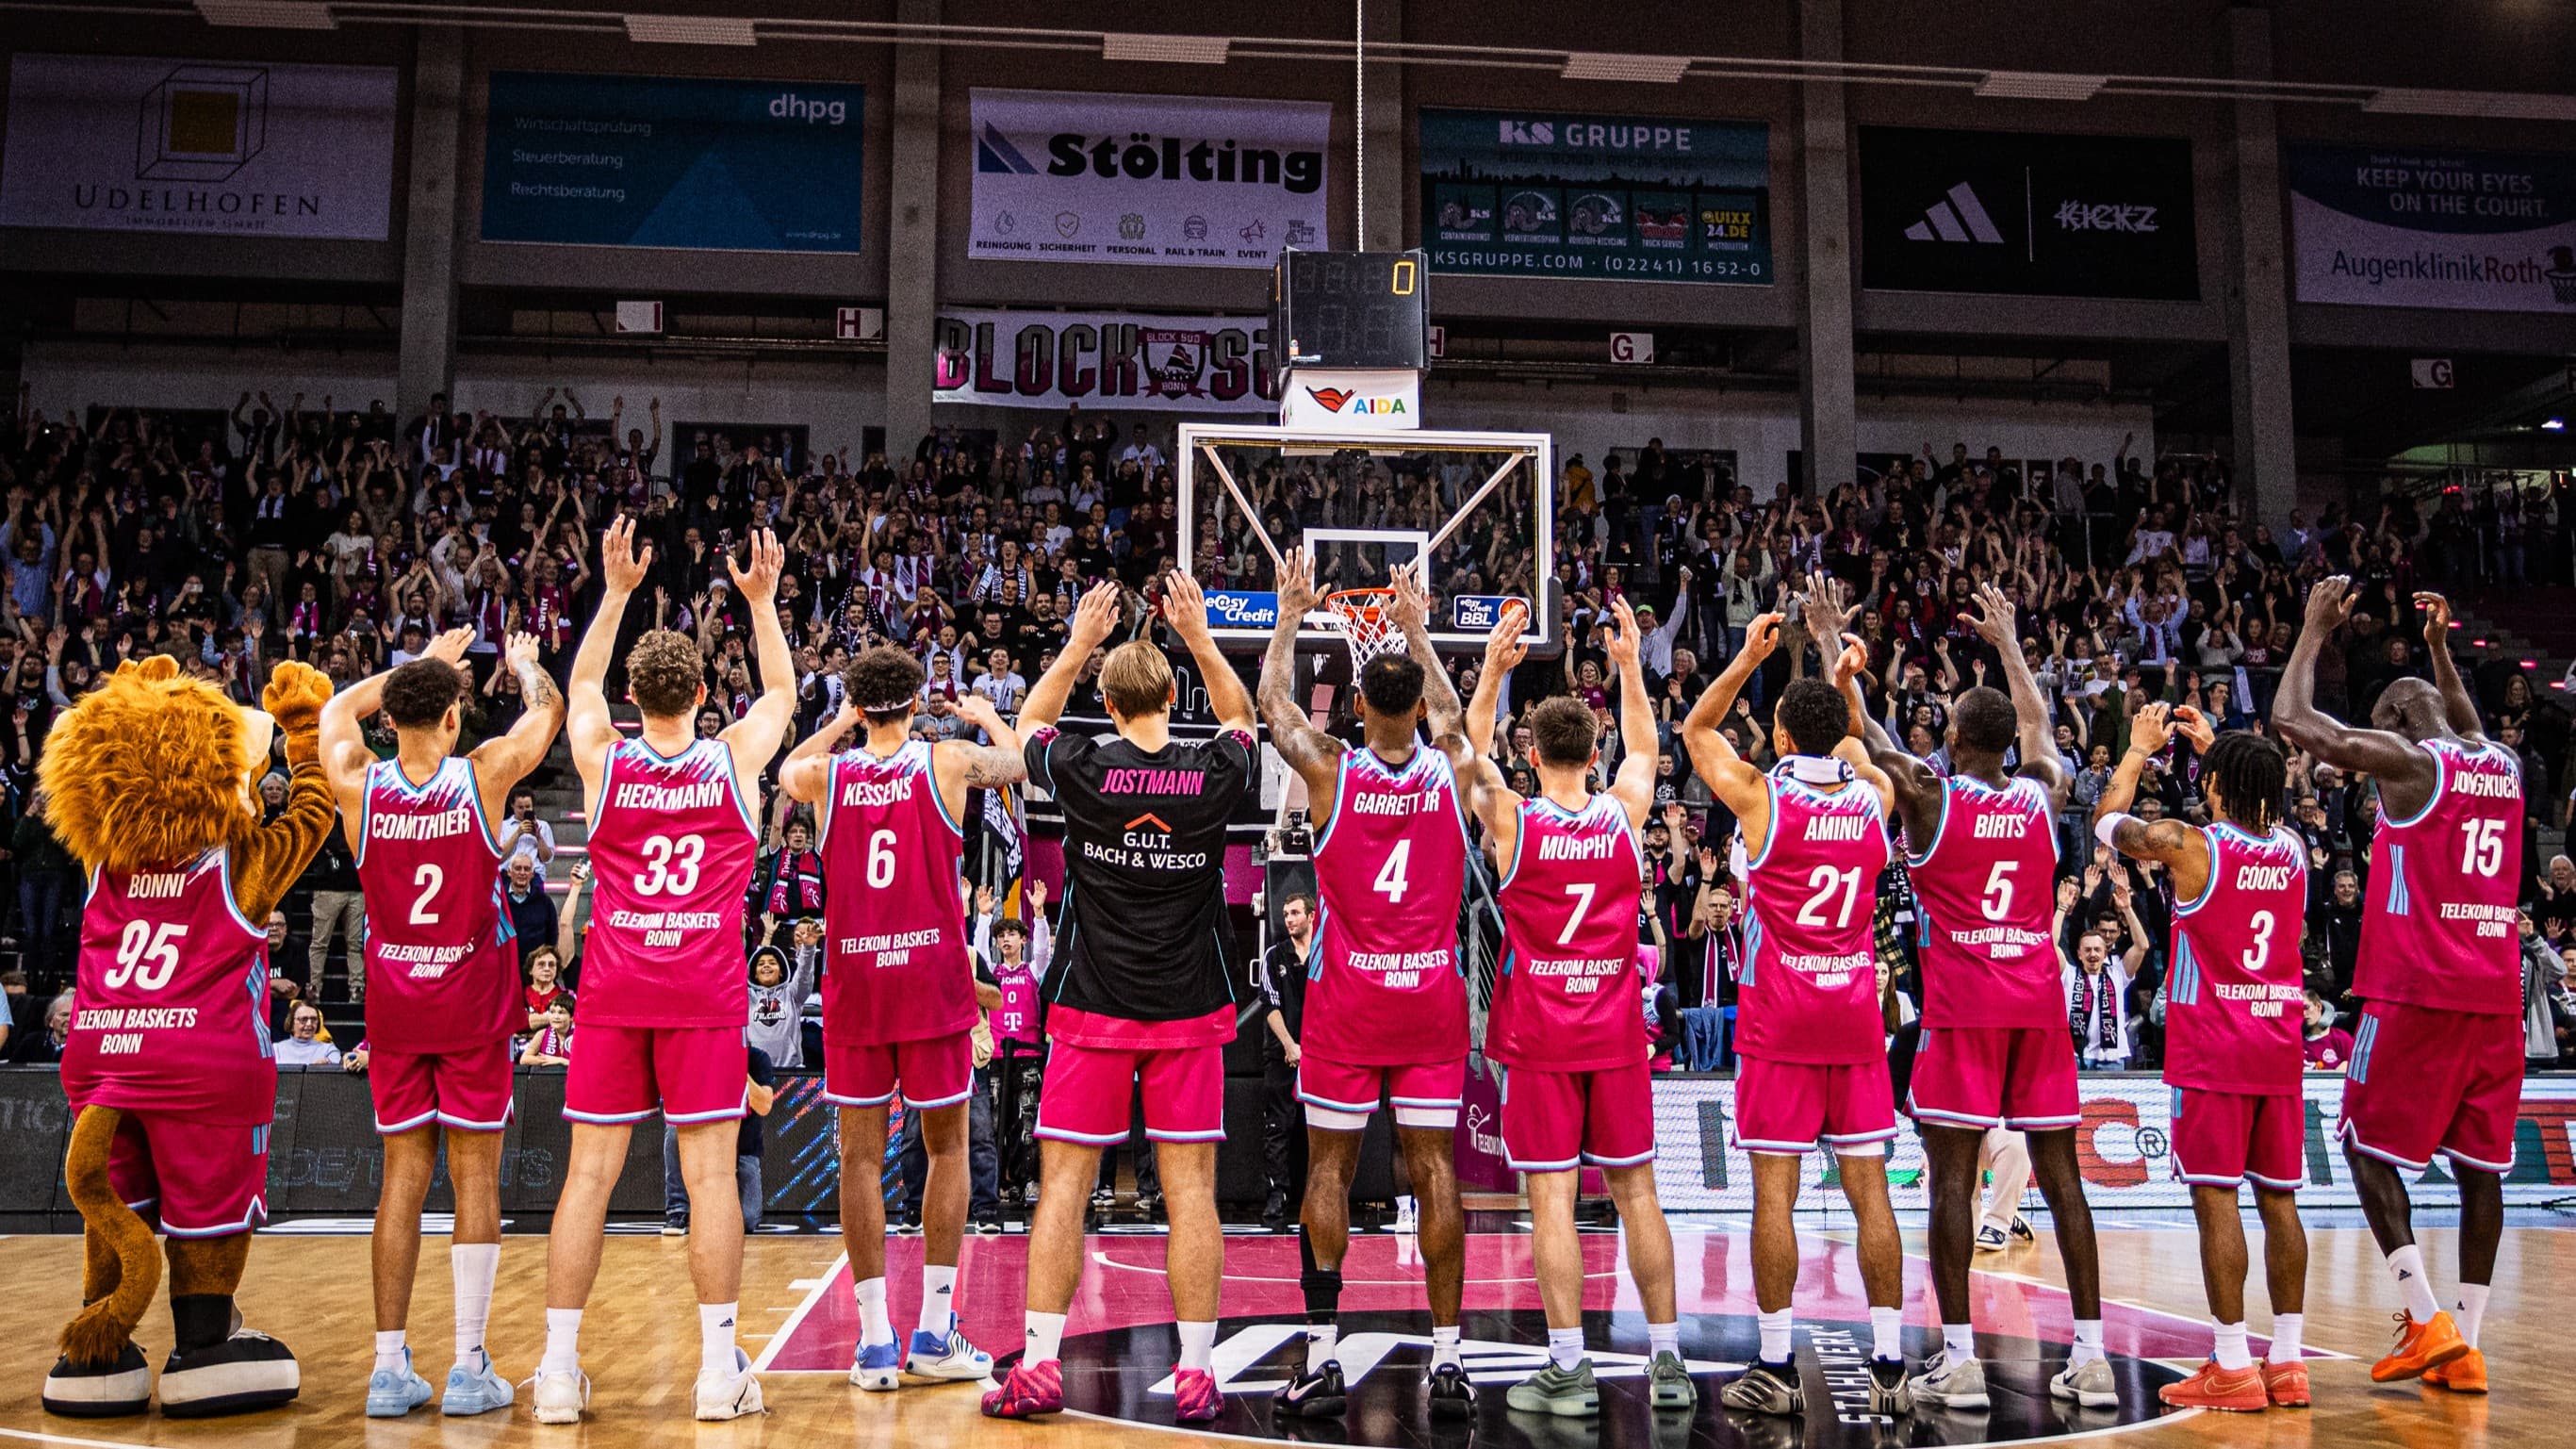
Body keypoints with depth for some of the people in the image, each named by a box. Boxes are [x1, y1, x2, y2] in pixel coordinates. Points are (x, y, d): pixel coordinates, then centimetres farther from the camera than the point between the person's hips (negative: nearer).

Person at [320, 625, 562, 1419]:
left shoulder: (357, 785, -5)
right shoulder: (484, 774, -11)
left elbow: (339, 707, 18)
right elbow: (549, 706, 7)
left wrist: (424, 663, 28)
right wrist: (522, 661, 27)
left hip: (394, 1006, 3)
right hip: (473, 1004, -3)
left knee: (403, 1174, 9)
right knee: (475, 1177, 2)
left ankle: (390, 1366, 11)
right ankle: (470, 1369, 5)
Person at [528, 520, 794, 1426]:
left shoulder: (603, 762, 1)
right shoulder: (735, 759, -1)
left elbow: (582, 684, 22)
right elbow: (782, 691, 19)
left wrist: (615, 592, 24)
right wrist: (761, 600, 22)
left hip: (612, 992, 1)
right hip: (706, 992, -1)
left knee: (589, 1173, 4)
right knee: (710, 1172, 0)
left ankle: (559, 1368, 7)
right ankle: (720, 1368, 2)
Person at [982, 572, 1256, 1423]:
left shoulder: (1083, 773, -7)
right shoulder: (1214, 778, -4)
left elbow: (1031, 723, 16)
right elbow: (1241, 718, 20)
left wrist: (1079, 645, 15)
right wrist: (1199, 639, 18)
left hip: (1092, 1010, -1)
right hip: (1188, 1011, 1)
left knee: (1063, 1183, 5)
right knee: (1190, 1188, 4)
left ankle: (1039, 1367, 6)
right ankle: (1196, 1374, 7)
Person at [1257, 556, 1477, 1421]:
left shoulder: (1330, 771, -8)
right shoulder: (1454, 771, -2)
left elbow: (1273, 703, 10)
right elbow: (1448, 709, 22)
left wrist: (1290, 617, 22)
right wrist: (1416, 631, 33)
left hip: (1346, 994, -2)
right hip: (1432, 993, 2)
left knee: (1329, 1166, 5)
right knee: (1434, 1167, 5)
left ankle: (1321, 1359, 6)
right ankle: (1447, 1360, 6)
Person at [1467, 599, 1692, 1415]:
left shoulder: (1512, 820, -8)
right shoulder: (1624, 813, -2)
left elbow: (1473, 752, 11)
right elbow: (1644, 750, 20)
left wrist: (1492, 672, 9)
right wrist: (1628, 664, 22)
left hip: (1538, 1038, -3)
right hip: (1616, 1033, 3)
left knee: (1551, 1197, -1)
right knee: (1636, 1192, 10)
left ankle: (1569, 1371, 1)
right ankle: (1666, 1362, 15)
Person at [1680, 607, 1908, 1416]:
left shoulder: (1761, 797, -10)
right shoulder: (1872, 799, 1)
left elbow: (1695, 731, 7)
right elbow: (1853, 750, 27)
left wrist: (1749, 657, 4)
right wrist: (1845, 682, 18)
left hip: (1779, 1021, -4)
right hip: (1857, 1015, 4)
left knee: (1775, 1190, 1)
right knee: (1869, 1190, 6)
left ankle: (1776, 1369, 6)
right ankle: (1889, 1366, 10)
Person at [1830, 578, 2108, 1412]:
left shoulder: (1928, 797, -5)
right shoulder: (2043, 796, 7)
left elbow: (1860, 728, 4)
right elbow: (2040, 724, 27)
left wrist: (1834, 638, 14)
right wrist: (2007, 642, 39)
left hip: (1963, 1004, -4)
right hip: (2039, 999, 4)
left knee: (1953, 1173, -3)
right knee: (2060, 1173, 7)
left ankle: (1959, 1360, -4)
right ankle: (2091, 1356, 10)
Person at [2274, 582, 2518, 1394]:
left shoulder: (2407, 761, -7)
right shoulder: (2505, 767, 13)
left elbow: (2292, 720, -4)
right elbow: (2468, 731, 38)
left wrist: (2316, 630, 7)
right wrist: (2439, 645, 39)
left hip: (2417, 989, -6)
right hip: (2496, 992, 7)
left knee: (2371, 1146, 4)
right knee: (2479, 1163, 8)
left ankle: (2428, 1321, -4)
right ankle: (2466, 1346, 10)